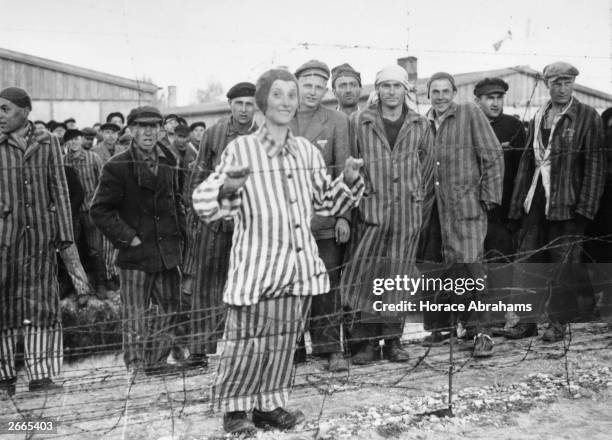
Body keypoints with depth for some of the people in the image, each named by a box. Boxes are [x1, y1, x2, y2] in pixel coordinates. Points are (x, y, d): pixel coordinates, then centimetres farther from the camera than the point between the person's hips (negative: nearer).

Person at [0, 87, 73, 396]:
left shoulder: (47, 143, 7)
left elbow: (59, 188, 8)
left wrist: (64, 231, 4)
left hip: (41, 233, 1)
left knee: (42, 303, 2)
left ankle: (40, 375, 9)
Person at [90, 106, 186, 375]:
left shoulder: (168, 161, 9)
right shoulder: (117, 167, -8)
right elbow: (99, 210, -8)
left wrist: (179, 235, 11)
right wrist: (127, 238, -12)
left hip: (168, 252, 6)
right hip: (136, 253, -5)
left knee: (168, 310, 12)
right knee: (135, 315, 0)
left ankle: (157, 362, 25)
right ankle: (135, 366, 11)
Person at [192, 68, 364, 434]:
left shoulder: (308, 151, 10)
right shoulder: (240, 149, -4)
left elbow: (326, 202, 20)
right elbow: (205, 205, -5)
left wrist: (349, 181, 3)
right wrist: (227, 189, -26)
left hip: (300, 265, 5)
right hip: (257, 265, -4)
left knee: (284, 340, 12)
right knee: (248, 339, 2)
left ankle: (269, 405, 26)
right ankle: (234, 408, 20)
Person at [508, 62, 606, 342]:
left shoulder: (587, 117, -1)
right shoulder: (537, 118, 14)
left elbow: (595, 163, -6)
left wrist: (585, 205, -13)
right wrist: (518, 202, 9)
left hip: (567, 202, -5)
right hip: (536, 200, 5)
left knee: (562, 262, -1)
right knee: (528, 261, 6)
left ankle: (558, 323, 11)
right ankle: (525, 319, 16)